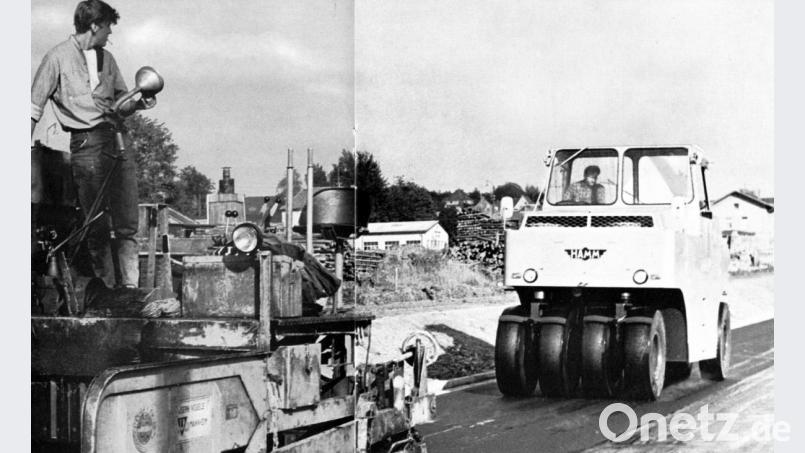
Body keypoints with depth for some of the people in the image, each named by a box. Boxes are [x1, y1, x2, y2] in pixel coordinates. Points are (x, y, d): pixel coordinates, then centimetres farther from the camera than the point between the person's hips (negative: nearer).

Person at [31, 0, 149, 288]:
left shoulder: (106, 58, 19)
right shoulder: (57, 58, 1)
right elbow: (34, 110, 2)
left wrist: (138, 103, 2)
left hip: (119, 141, 6)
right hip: (86, 144, -5)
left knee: (127, 226, -1)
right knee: (97, 227, -4)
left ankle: (129, 290, -1)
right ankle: (107, 292, 3)